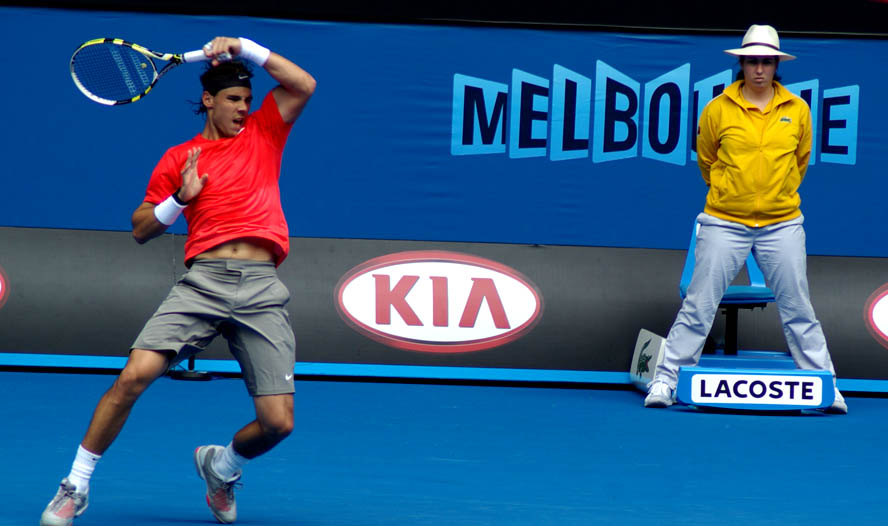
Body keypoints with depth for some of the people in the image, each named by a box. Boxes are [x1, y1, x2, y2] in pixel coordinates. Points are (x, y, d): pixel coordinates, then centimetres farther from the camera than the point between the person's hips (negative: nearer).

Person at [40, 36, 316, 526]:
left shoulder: (263, 134, 17)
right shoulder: (179, 158, 14)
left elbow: (304, 85, 6)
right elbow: (140, 229, 16)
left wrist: (244, 48, 3)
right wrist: (179, 200, -1)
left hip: (263, 291, 1)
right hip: (203, 281, -1)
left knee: (278, 422, -8)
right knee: (135, 375, -20)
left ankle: (222, 466, 26)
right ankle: (75, 486, -5)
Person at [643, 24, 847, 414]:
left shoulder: (797, 110, 3)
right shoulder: (717, 110, -2)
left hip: (782, 224, 1)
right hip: (725, 224, -1)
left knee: (798, 310, 5)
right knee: (699, 306, -2)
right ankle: (666, 380, 4)